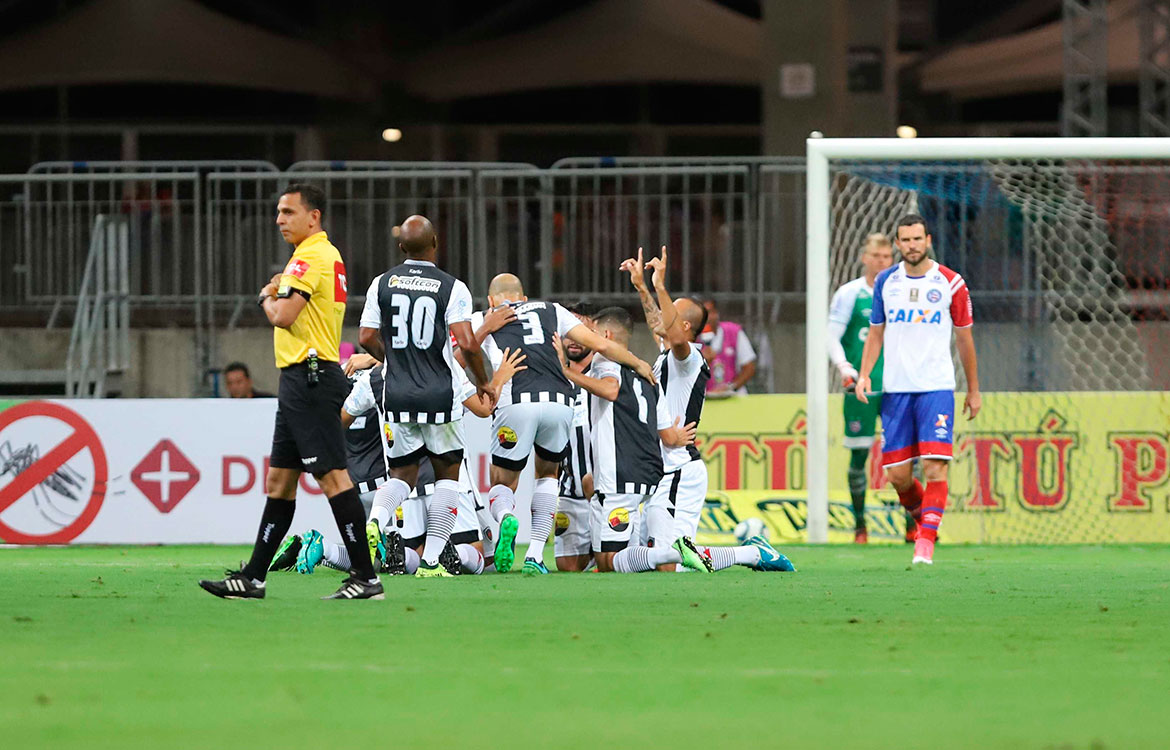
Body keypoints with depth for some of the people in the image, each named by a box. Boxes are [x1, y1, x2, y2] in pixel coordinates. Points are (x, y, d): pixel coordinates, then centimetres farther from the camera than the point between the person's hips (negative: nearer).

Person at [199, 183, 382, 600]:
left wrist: (268, 299, 0)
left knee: (332, 476, -11)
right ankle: (253, 578, 15)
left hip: (310, 378, -11)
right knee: (279, 480, 12)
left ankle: (366, 577, -12)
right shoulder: (329, 255, 19)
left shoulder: (310, 257, -13)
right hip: (301, 378, 11)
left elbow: (282, 316, -20)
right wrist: (278, 293, 10)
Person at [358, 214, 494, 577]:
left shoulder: (383, 284, 2)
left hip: (397, 397, 3)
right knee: (447, 473, 12)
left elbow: (367, 338, 4)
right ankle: (431, 560, 4)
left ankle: (375, 521, -17)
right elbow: (467, 343, -14)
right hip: (440, 395, -3)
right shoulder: (452, 288, -7)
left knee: (401, 473, 15)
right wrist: (483, 382, 3)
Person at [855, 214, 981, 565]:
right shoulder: (885, 282, 7)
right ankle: (920, 513, 29)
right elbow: (876, 333, 16)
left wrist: (973, 390, 12)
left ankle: (926, 542, -13)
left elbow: (964, 338, 9)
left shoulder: (950, 283, 0)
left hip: (937, 388, -3)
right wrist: (864, 374, 1)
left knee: (934, 466, -15)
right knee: (897, 474, 0)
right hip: (895, 389, 3)